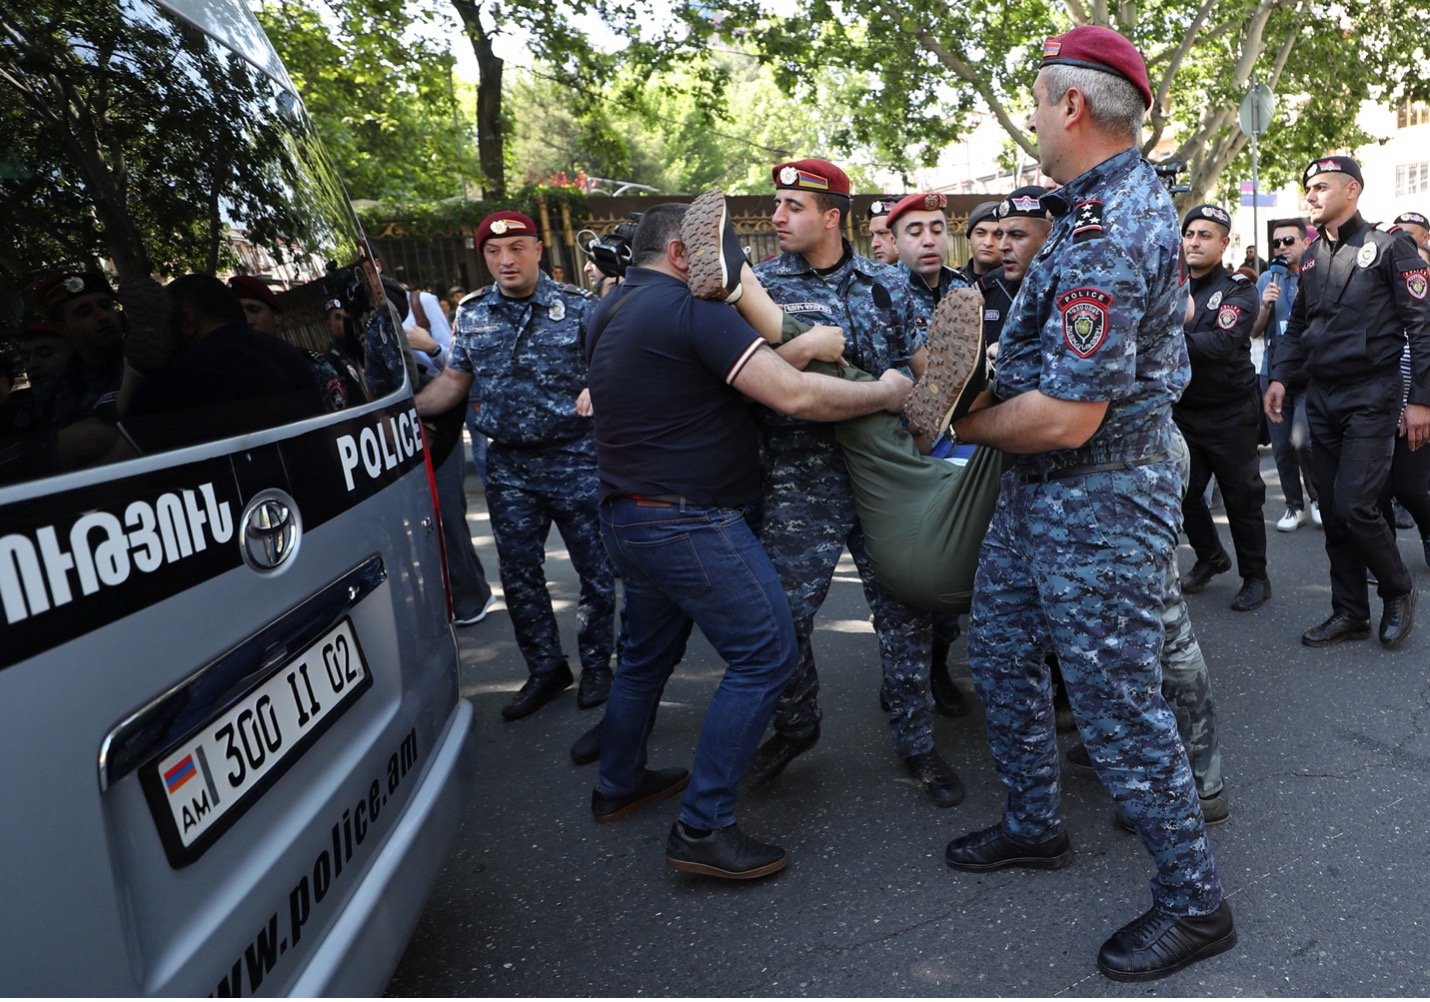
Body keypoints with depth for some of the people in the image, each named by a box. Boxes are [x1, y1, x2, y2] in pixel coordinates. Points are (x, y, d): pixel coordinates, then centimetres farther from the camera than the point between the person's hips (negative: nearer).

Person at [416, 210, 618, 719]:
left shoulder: (578, 306, -5)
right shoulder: (471, 313, 7)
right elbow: (453, 380, 12)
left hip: (575, 460, -3)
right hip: (508, 466, 4)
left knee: (596, 568, 5)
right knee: (518, 574, 10)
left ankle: (596, 663, 25)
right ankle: (545, 669, 27)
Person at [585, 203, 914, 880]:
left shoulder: (608, 315, 12)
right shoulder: (692, 309, -16)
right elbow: (796, 396, -23)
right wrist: (886, 393, -8)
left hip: (627, 514, 10)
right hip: (689, 522, -10)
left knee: (648, 653, 23)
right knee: (766, 653, -4)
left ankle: (618, 784, 39)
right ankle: (702, 829, 0)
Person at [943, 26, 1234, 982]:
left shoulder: (1105, 234, -25)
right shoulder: (1127, 197, 10)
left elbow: (1066, 417, -28)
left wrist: (967, 425, -11)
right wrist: (988, 391, 8)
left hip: (1099, 505, -11)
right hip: (1041, 496, 11)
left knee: (1119, 704, 1)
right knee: (1001, 653, 20)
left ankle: (1195, 901, 22)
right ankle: (1037, 824, 38)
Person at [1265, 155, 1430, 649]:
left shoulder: (1389, 246, -5)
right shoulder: (1312, 257, 13)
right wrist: (1280, 377, 3)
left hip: (1371, 398, -6)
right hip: (1321, 399, 6)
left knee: (1353, 506, -12)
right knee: (1332, 512, 7)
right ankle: (1350, 613, 17)